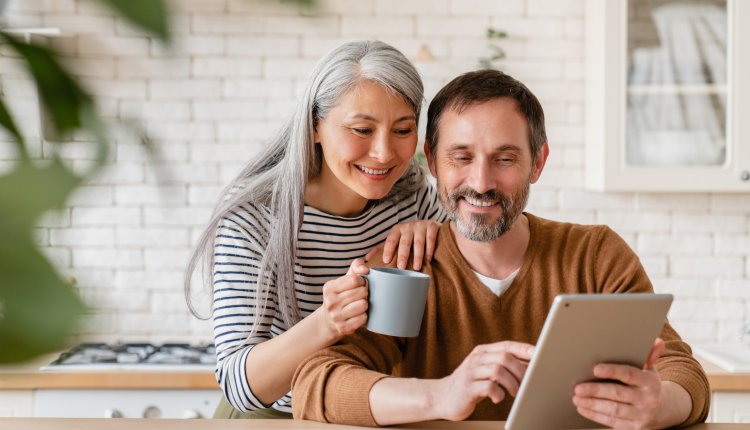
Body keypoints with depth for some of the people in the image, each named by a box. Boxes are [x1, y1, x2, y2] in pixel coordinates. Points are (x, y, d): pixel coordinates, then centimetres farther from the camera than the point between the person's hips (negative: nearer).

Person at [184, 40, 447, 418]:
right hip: (271, 416, -3)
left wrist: (432, 233, -11)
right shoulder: (253, 218, -17)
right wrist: (324, 325, -39)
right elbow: (237, 384, -22)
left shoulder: (413, 190, -4)